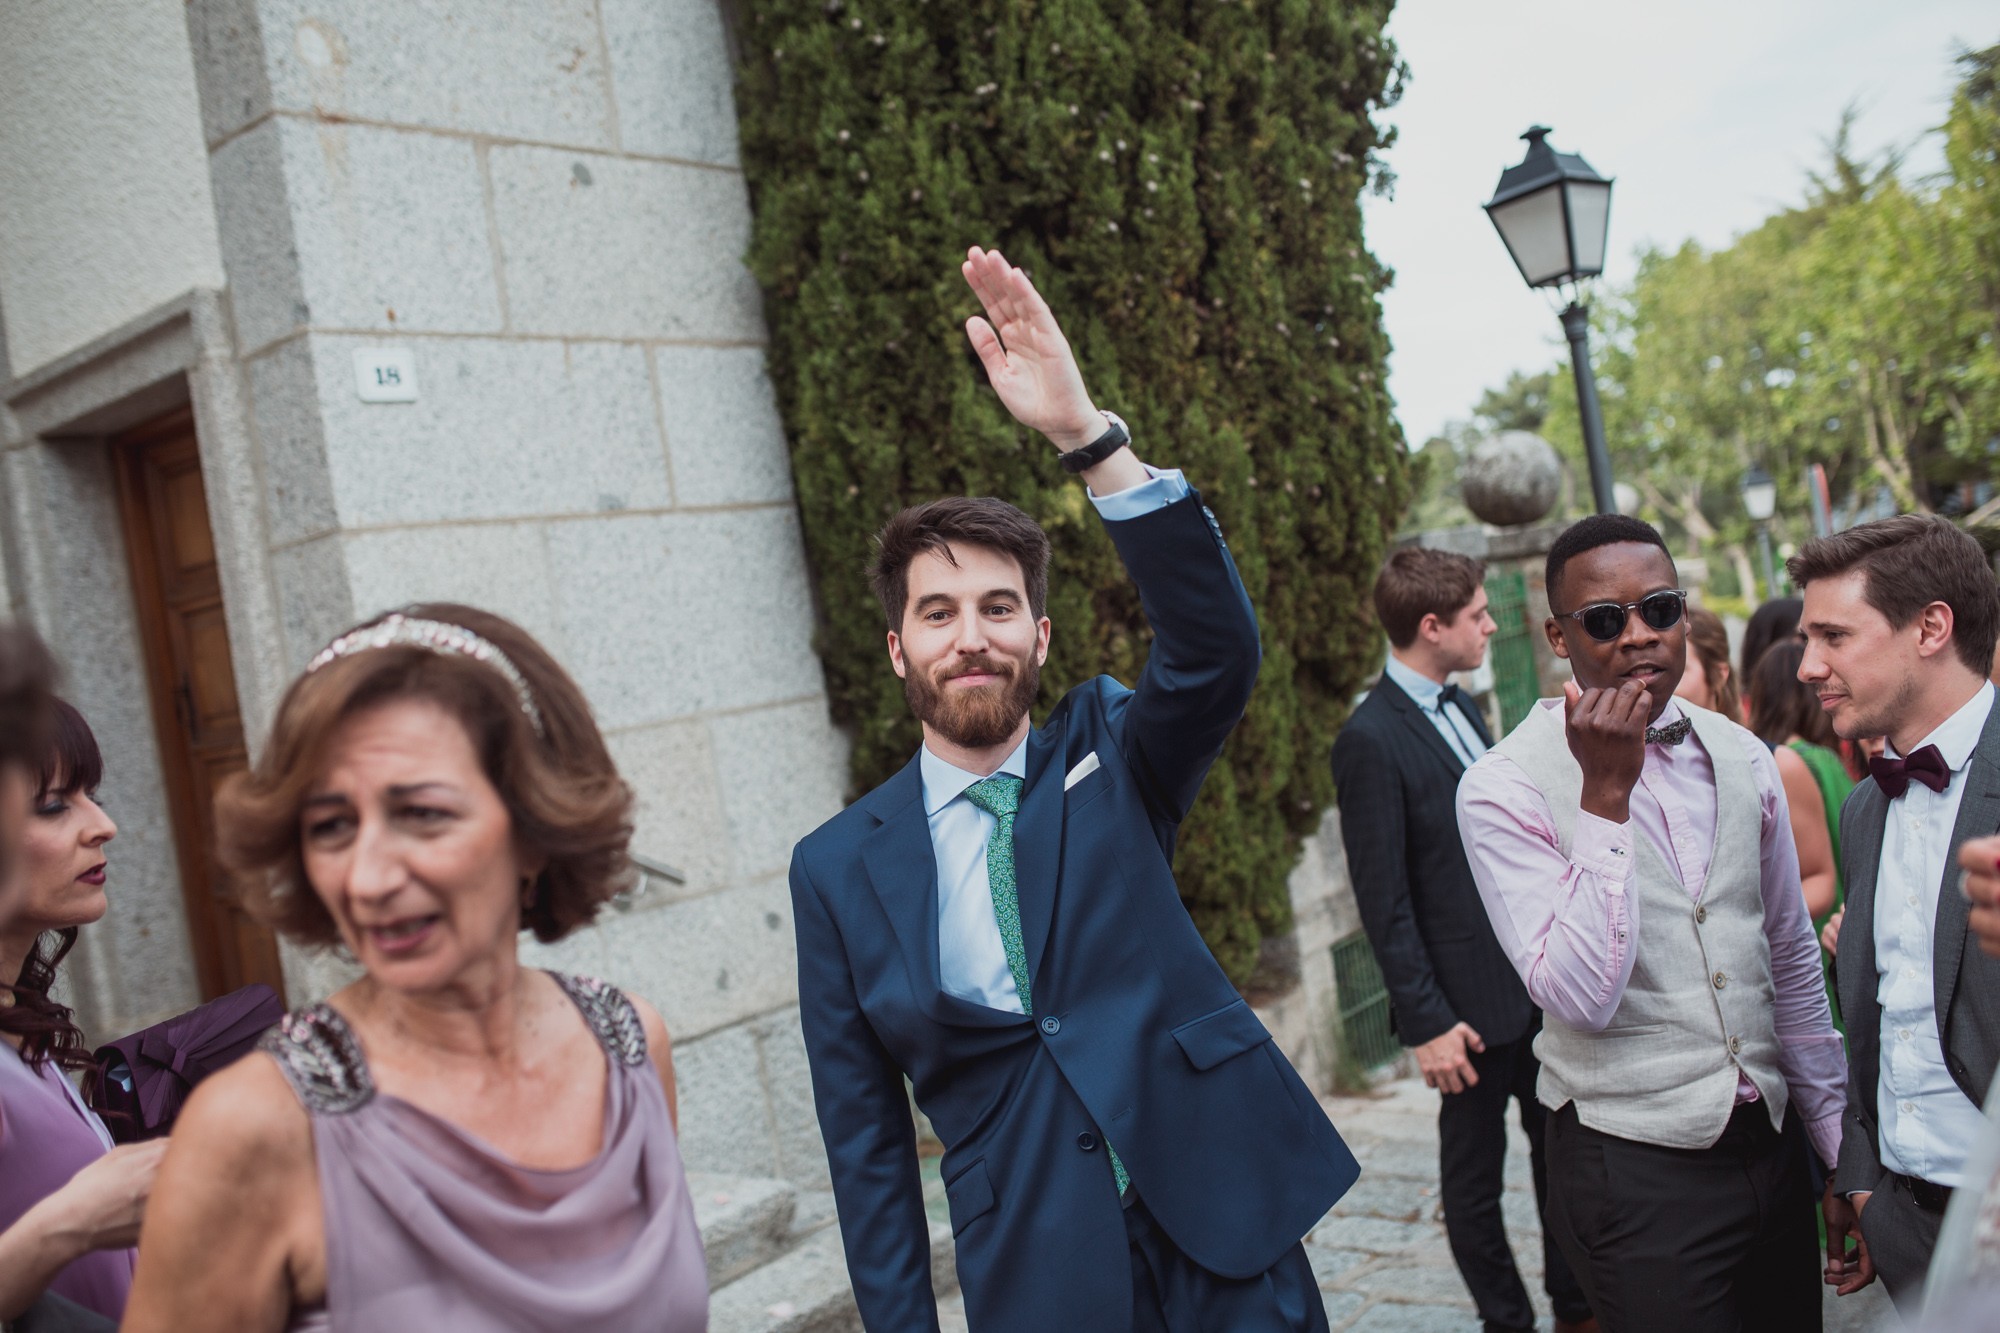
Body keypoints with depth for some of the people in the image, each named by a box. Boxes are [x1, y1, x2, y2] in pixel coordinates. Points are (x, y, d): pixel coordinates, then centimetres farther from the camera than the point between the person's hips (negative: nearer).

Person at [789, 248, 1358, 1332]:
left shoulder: (1109, 755, -2)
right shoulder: (838, 868, -3)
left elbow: (1217, 650, -23)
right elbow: (865, 1138, 1)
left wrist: (1085, 433, -33)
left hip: (1224, 1218, 1)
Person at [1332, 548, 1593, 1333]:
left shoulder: (1458, 707, 8)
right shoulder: (1371, 739, -18)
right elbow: (1383, 902, -18)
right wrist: (1426, 1022, -18)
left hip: (1533, 981, 8)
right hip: (1471, 1002, -8)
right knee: (1475, 1179, 10)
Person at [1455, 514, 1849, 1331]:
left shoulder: (1742, 758, 3)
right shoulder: (1504, 788, -14)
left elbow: (1791, 961, 12)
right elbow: (1582, 998, -22)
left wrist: (1841, 1142, 14)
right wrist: (1605, 793, -26)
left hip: (1772, 1142, 6)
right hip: (1638, 1174, -6)